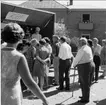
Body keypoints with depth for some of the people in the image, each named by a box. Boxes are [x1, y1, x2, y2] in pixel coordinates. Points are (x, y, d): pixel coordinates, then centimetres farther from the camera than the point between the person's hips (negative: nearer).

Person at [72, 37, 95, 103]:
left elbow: (77, 59, -14)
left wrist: (74, 65, 6)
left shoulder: (82, 50, -19)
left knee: (85, 83, -1)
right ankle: (85, 96, 31)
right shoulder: (88, 48, 11)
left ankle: (85, 99, 7)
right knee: (87, 82, 19)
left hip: (84, 66, -10)